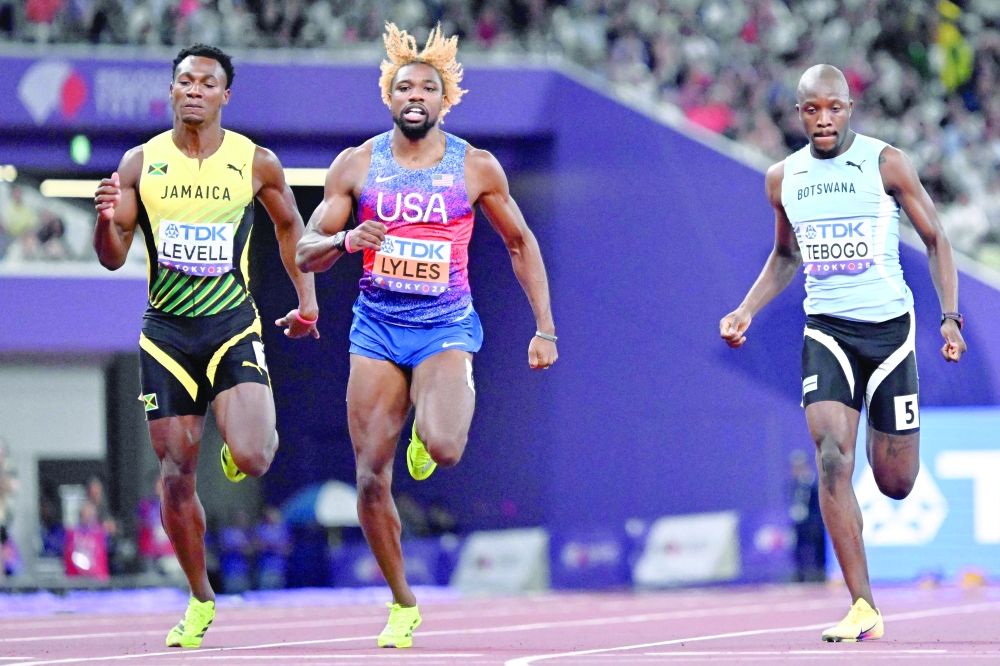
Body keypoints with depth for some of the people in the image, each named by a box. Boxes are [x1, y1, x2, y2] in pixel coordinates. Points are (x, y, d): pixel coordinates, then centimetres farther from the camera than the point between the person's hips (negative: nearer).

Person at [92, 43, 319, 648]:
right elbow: (113, 258, 4)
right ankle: (201, 601, 20)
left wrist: (307, 301, 15)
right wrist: (107, 220, -17)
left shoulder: (257, 163, -2)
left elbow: (289, 226, 17)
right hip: (166, 331, 2)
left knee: (253, 458, -21)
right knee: (177, 474, 3)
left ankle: (254, 438, 19)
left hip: (232, 324, -2)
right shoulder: (140, 164, 0)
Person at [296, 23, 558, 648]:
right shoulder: (356, 165, 1)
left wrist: (546, 329, 6)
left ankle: (429, 434, 12)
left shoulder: (477, 168, -1)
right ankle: (402, 604, 16)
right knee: (372, 478, -3)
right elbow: (306, 252, 3)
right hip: (377, 326, 2)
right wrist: (346, 240, -20)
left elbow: (521, 244, 11)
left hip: (446, 327, -2)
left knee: (443, 449, -28)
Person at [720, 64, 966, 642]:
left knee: (896, 483, 4)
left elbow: (936, 240, 2)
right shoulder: (783, 178, 5)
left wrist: (951, 317, -7)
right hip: (826, 328, 2)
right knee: (833, 459, -19)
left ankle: (890, 441, 46)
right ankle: (864, 609, -17)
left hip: (889, 325, -2)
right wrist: (747, 310, 8)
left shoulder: (886, 163, -6)